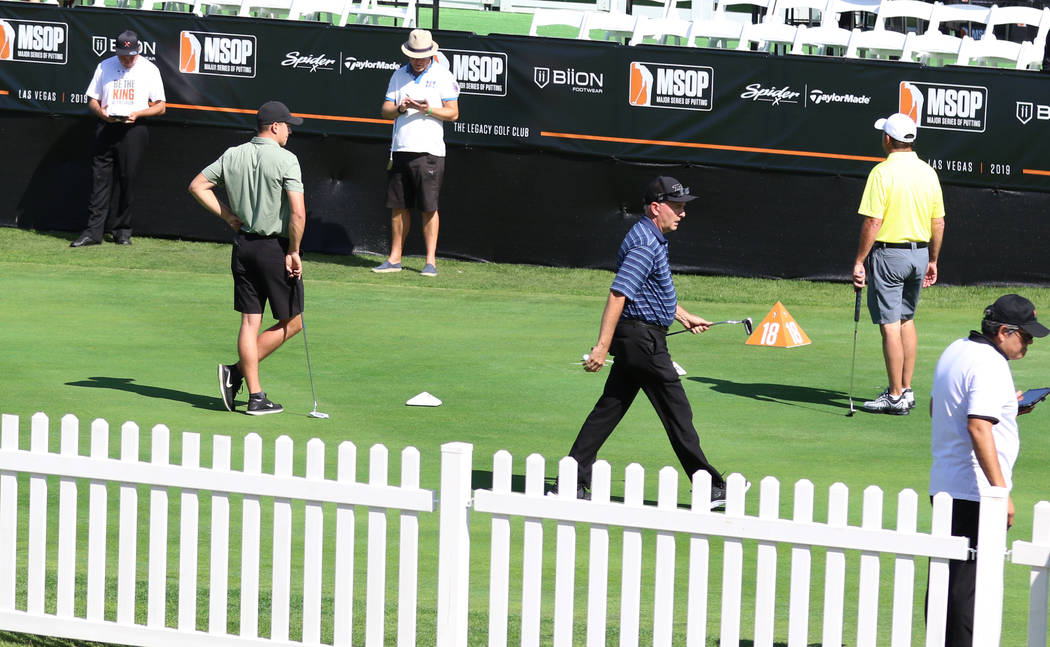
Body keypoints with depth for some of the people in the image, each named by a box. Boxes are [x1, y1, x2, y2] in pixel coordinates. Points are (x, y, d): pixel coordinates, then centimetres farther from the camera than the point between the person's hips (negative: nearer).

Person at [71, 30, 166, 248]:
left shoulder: (149, 70, 3)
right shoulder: (105, 67, 10)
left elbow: (160, 107, 3)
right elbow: (92, 100, 13)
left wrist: (137, 114, -14)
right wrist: (101, 112, -10)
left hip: (133, 129, -1)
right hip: (106, 128, 1)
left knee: (128, 179, 1)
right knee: (100, 179, -4)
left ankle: (122, 230, 11)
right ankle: (93, 231, -6)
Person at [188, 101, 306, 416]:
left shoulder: (232, 156, 5)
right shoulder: (285, 160, -13)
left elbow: (197, 186, 11)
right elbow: (298, 214, -20)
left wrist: (228, 215, 11)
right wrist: (293, 251, -9)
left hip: (243, 245, 6)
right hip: (276, 247, -6)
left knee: (250, 322, 7)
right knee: (292, 322, 7)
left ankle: (256, 395, 4)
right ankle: (237, 371, 0)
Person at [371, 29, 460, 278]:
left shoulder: (442, 76, 2)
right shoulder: (399, 75, 14)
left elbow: (453, 113, -1)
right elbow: (386, 110, 12)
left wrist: (429, 110, -18)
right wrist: (400, 108, -9)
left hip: (429, 152, -4)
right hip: (400, 150, 4)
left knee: (429, 208, -5)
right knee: (398, 207, 6)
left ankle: (431, 261, -1)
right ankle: (395, 258, 13)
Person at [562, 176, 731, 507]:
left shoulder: (653, 239, 15)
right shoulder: (645, 244, -19)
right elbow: (618, 295, -25)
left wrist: (685, 317, 36)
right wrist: (602, 347, -29)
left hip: (634, 340, 11)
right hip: (644, 339, -11)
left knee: (609, 409, 11)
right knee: (677, 413, -3)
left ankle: (573, 480, 11)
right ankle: (710, 488, 3)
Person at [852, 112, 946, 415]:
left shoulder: (883, 172, -14)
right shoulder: (928, 173, 5)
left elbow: (872, 222, -17)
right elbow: (939, 222, 9)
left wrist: (859, 262, -12)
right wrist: (932, 261, 18)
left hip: (888, 254, -7)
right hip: (919, 254, 7)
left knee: (890, 325, -3)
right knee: (906, 320, 19)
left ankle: (895, 397, -3)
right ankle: (906, 389, 22)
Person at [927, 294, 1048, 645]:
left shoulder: (955, 351, 12)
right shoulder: (990, 365, -17)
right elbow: (979, 428, -27)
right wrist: (1001, 491, -27)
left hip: (942, 485, 10)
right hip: (974, 493, -10)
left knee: (946, 574, 15)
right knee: (971, 579, -6)